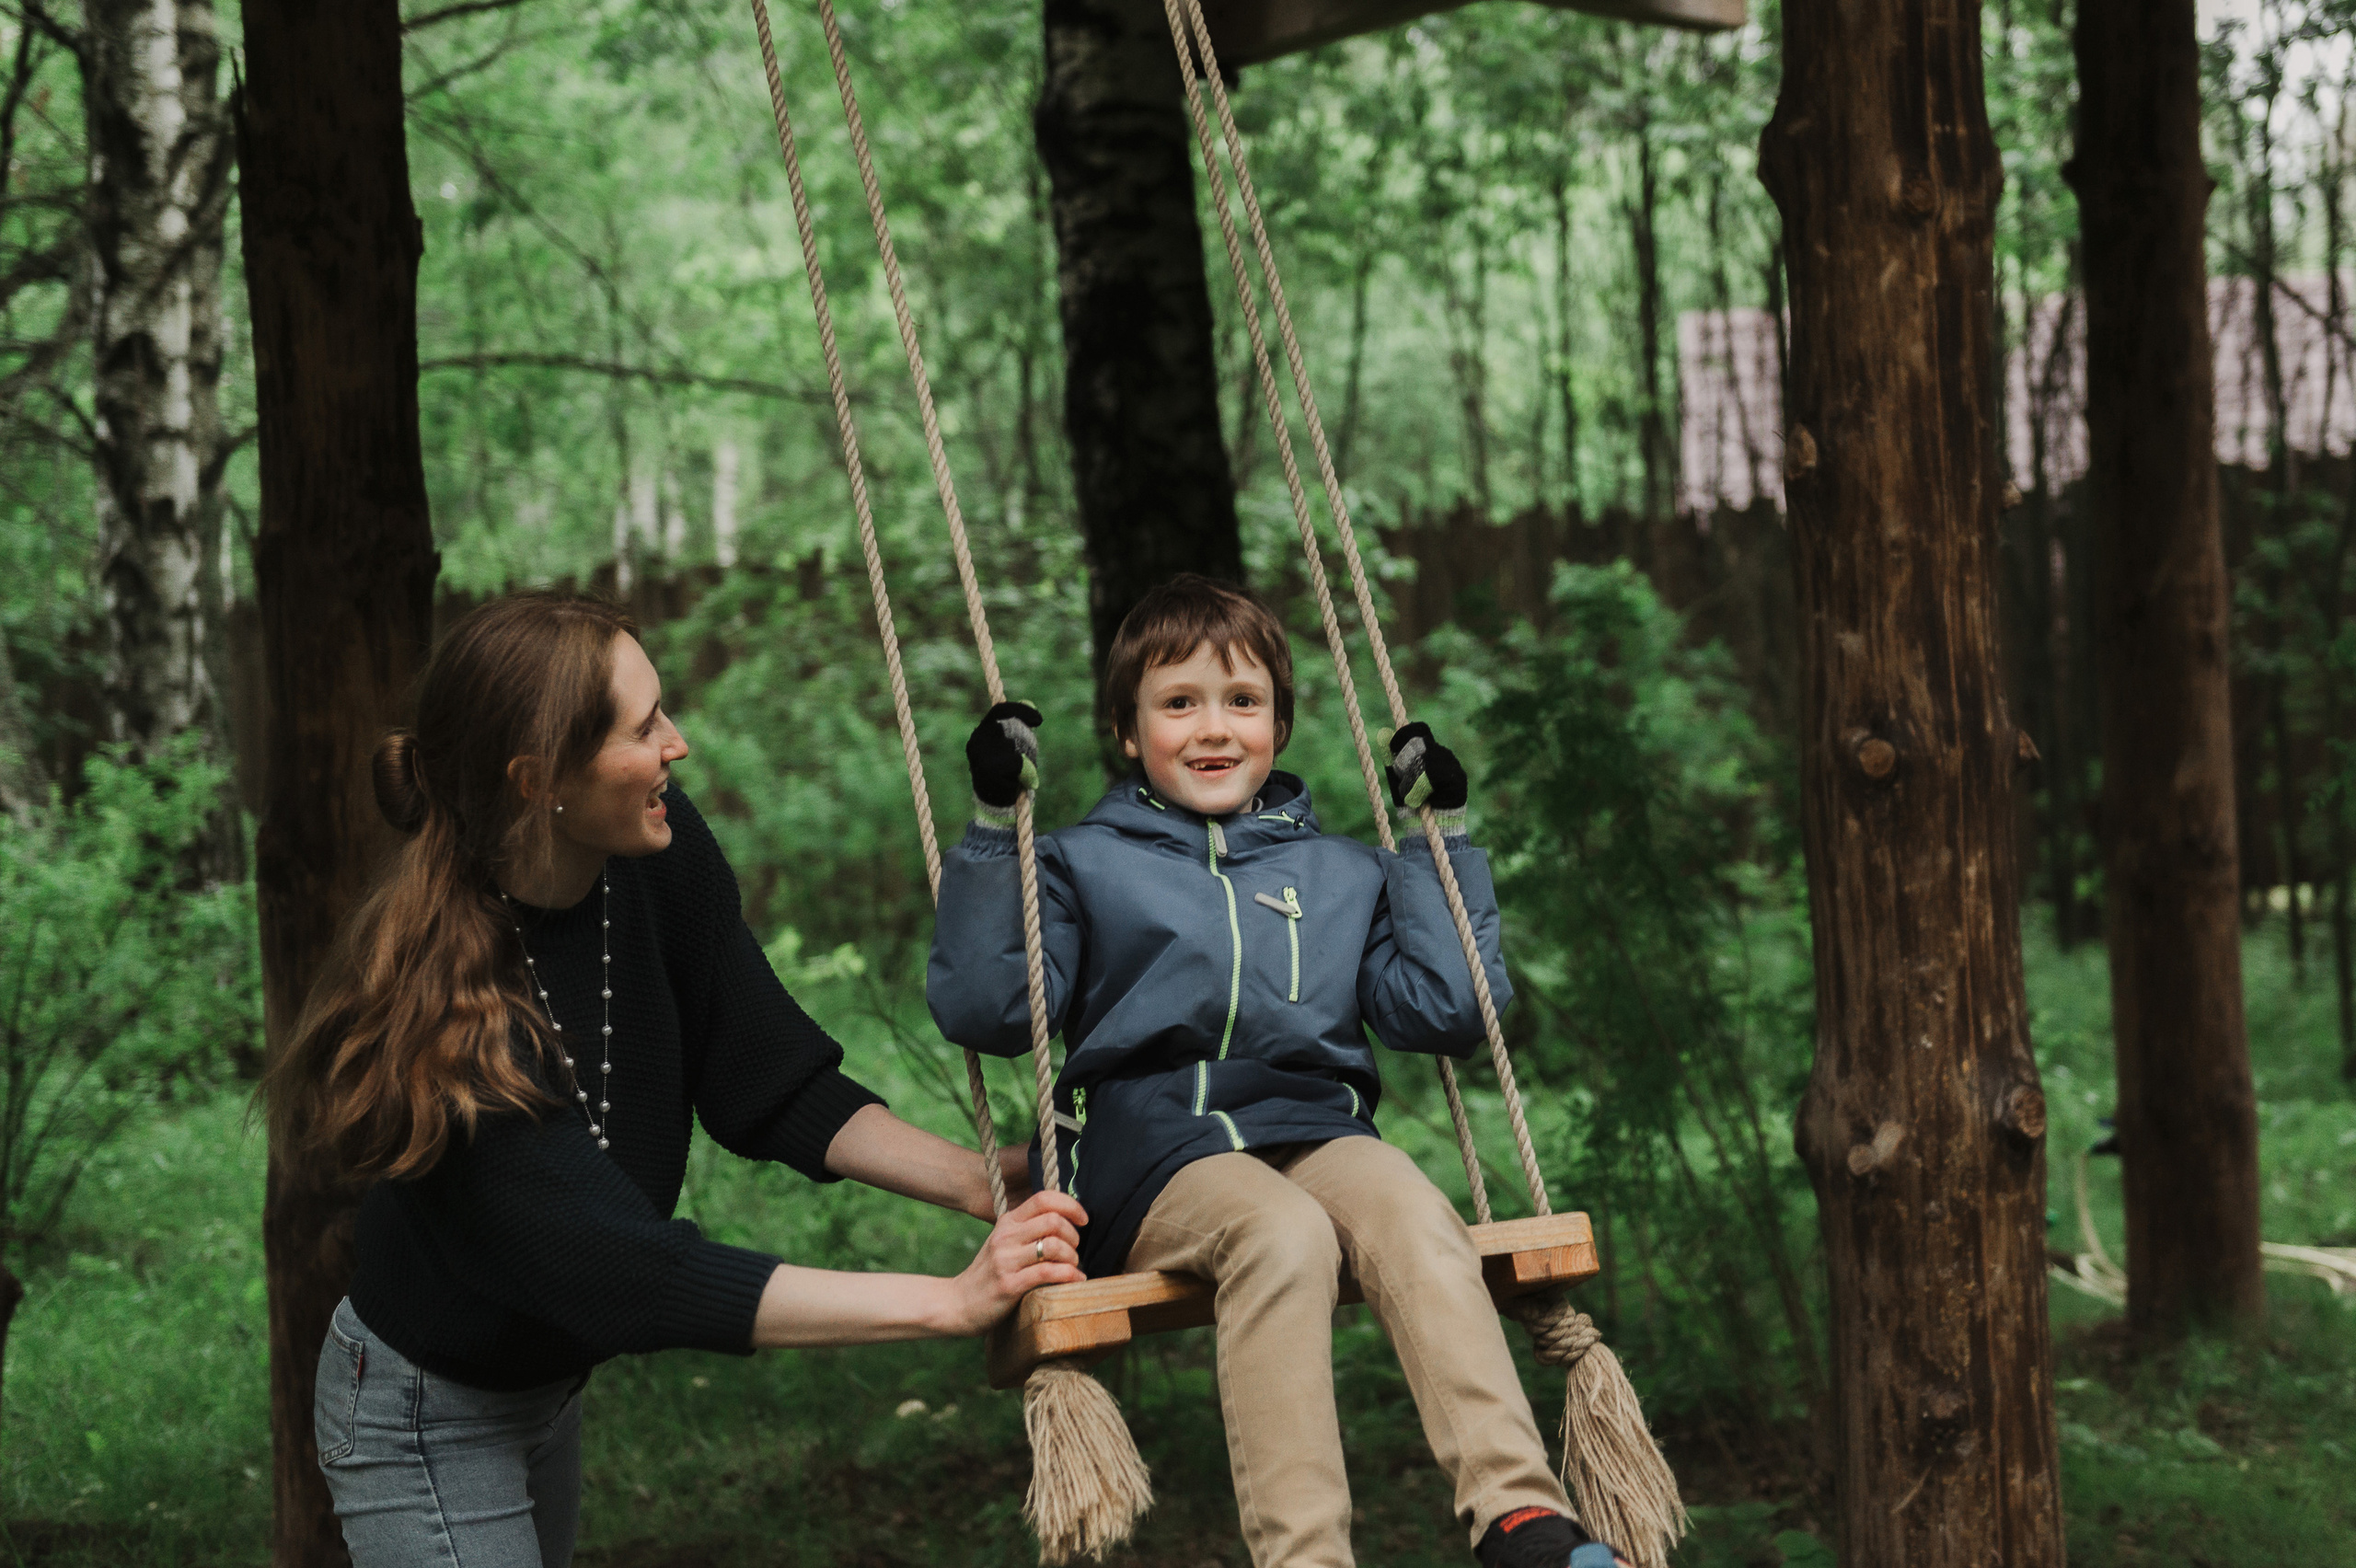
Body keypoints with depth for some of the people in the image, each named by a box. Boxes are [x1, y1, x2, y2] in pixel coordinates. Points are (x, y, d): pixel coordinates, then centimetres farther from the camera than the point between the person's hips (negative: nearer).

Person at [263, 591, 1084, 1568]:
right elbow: (634, 1276, -37)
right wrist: (951, 1302, -39)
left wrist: (985, 1186, -23)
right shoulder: (447, 1005, -35)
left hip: (546, 1381, 7)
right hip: (429, 1422, -7)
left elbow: (766, 1085, -10)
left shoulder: (659, 853, -15)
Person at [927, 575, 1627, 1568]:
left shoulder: (1339, 875, 27)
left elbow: (1440, 1012, 18)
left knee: (1412, 1214, -33)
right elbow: (982, 1010, 5)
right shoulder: (1085, 866, 18)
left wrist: (1441, 838, 18)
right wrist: (993, 831, 0)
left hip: (1315, 1130, 3)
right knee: (1284, 1234, -37)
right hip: (1152, 1150, -2)